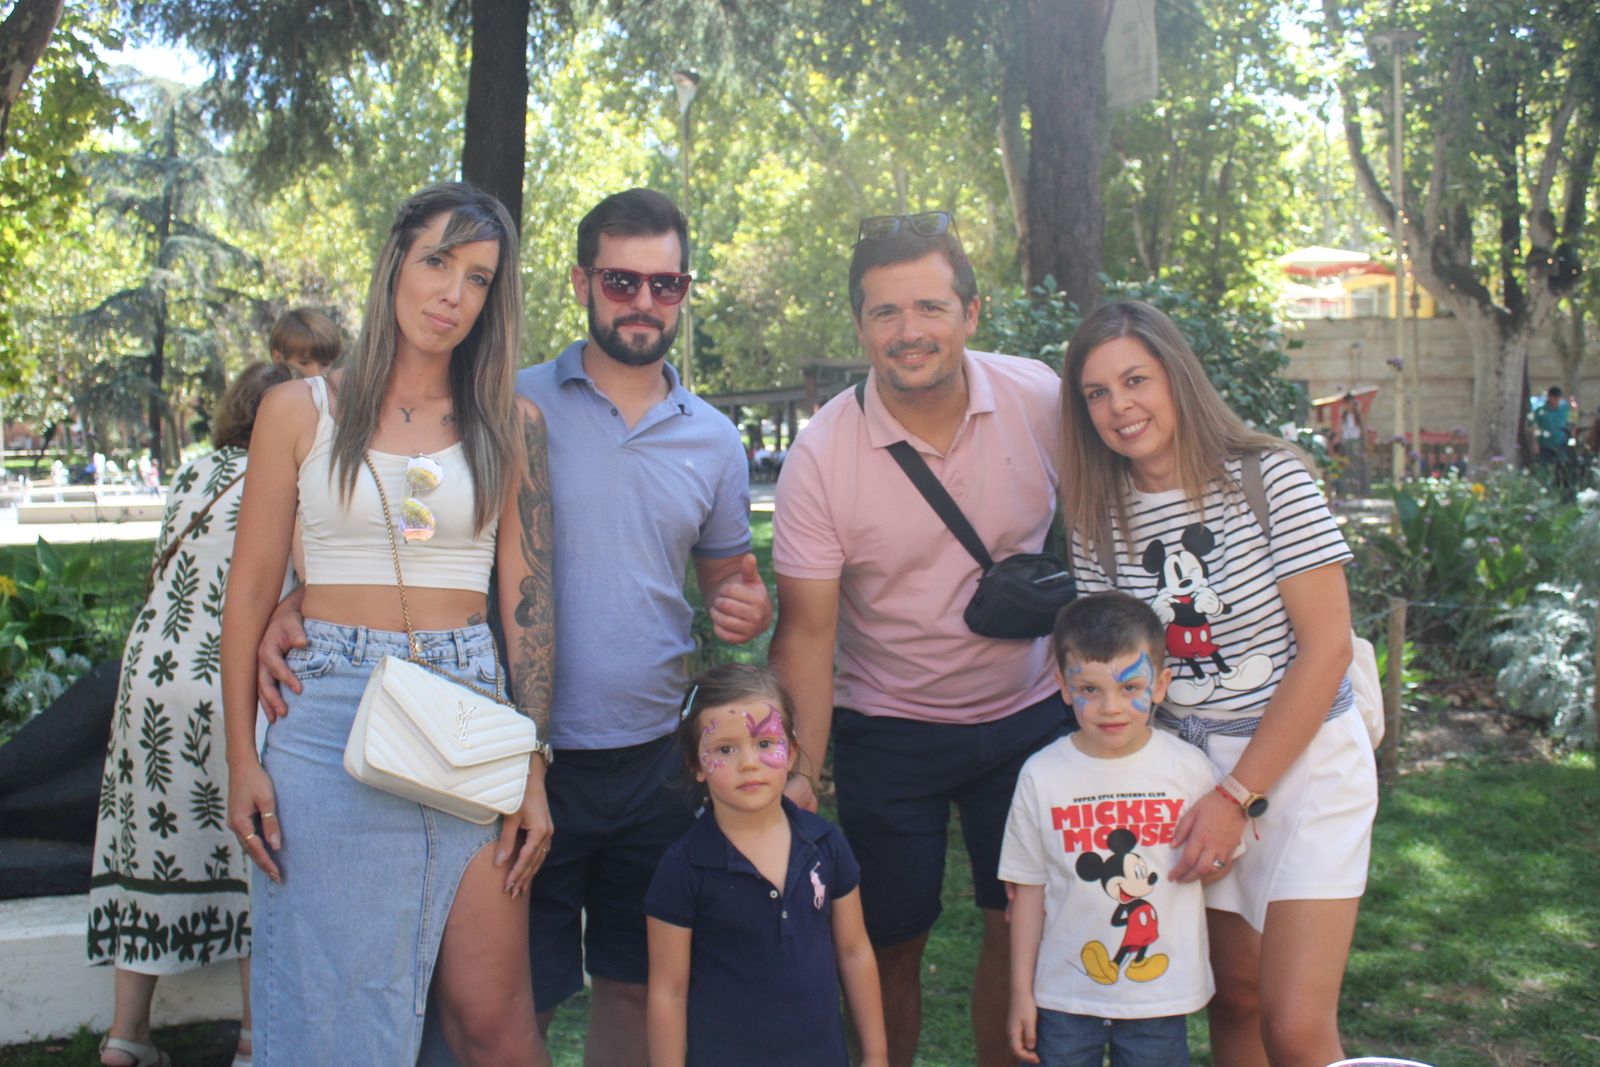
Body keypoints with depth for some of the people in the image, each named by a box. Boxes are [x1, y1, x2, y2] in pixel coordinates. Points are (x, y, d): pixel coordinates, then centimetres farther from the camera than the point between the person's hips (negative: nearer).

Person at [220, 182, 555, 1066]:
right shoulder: (300, 411, 4)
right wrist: (242, 759, -2)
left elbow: (527, 598, 3)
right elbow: (249, 595, 4)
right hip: (329, 719, 0)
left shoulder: (511, 424, 6)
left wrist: (534, 768, -1)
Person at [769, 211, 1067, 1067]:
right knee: (889, 944, 7)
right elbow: (807, 627, -14)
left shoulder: (1041, 400, -10)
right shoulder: (820, 452, -15)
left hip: (1029, 713, 2)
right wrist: (801, 770, -20)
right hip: (887, 731, -2)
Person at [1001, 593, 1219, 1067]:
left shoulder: (1189, 767, -6)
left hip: (1161, 997, 0)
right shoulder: (1042, 775, -7)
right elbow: (1030, 888, -1)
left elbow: (1214, 865, 8)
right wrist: (1021, 992, 0)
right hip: (1064, 996, 0)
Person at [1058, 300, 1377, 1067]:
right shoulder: (1100, 517, 0)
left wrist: (1238, 796, -14)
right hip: (1189, 770, 4)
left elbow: (1326, 648, -14)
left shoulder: (1269, 478, -13)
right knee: (1233, 998, 12)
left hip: (1302, 759, -4)